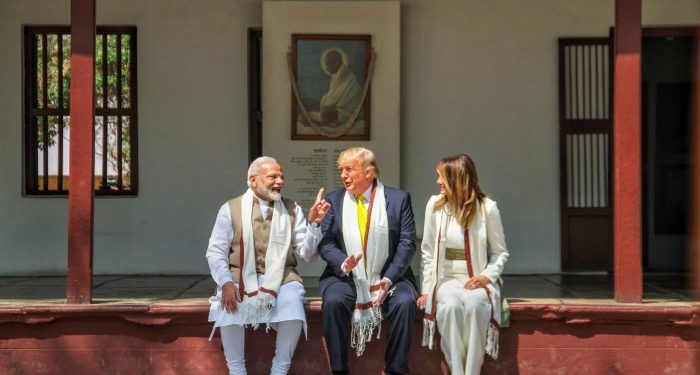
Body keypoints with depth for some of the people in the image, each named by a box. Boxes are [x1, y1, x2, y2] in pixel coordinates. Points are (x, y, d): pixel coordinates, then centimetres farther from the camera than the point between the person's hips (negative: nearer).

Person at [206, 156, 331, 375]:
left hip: (281, 277, 1)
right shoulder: (231, 209, 4)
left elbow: (307, 254, 4)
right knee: (229, 307, -31)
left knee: (294, 311, -30)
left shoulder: (292, 210, 9)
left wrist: (314, 224, -12)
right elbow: (215, 252, 2)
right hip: (241, 276, -1)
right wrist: (226, 282, -15)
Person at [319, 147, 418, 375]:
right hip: (345, 277, 1)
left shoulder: (399, 199, 3)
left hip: (388, 277, -1)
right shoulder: (334, 201, 8)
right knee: (333, 301, -29)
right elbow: (325, 243, 2)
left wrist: (389, 279, -15)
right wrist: (343, 264, -19)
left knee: (405, 302, -29)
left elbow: (407, 243, -3)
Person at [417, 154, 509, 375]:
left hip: (477, 279, -1)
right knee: (449, 306, -33)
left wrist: (487, 276, -12)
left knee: (474, 305, -35)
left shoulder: (487, 208, -4)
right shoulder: (435, 205, 0)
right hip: (447, 278, 1)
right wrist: (427, 289, 2)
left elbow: (500, 252, 5)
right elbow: (428, 252, 6)